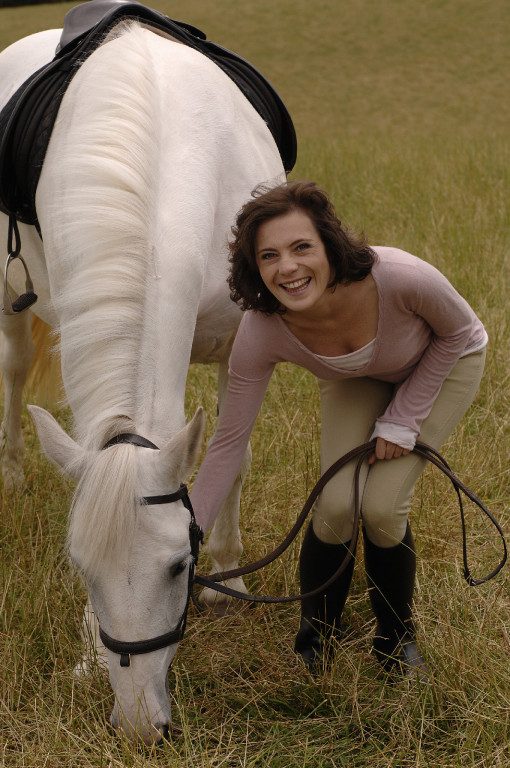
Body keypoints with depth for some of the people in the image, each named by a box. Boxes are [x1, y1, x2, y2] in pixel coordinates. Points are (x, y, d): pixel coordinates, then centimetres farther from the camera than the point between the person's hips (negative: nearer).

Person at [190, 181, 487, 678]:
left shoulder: (400, 277, -41)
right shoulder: (261, 334, -33)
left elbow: (457, 331, -17)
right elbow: (228, 442, -22)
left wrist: (402, 419, -18)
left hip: (443, 364, -2)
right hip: (354, 381, 2)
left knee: (381, 507, -17)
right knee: (336, 503, -18)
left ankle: (397, 638, 13)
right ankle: (314, 638, 11)